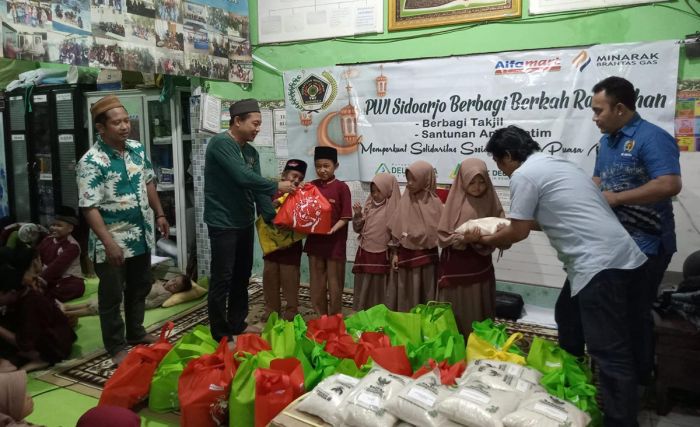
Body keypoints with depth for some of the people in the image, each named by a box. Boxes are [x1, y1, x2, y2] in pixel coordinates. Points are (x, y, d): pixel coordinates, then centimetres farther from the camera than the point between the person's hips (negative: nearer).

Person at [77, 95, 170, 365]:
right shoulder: (92, 162, -19)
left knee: (140, 288, 20)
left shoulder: (137, 148, 2)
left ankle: (136, 332, 39)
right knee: (112, 296, 8)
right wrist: (109, 243, -26)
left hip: (141, 236, 7)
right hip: (113, 241, -7)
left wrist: (159, 214, 13)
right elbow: (89, 208, -21)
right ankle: (116, 347, 24)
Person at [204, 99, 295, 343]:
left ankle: (237, 324, 30)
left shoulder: (251, 152, 10)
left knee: (242, 276, 16)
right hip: (223, 224, -8)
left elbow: (256, 187, 5)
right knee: (222, 279, -1)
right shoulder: (220, 143, -15)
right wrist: (276, 187, -16)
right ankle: (220, 334, 10)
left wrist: (271, 217, -7)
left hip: (245, 223, 8)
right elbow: (242, 177, -26)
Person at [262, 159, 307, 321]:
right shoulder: (272, 193, 1)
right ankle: (271, 311, 30)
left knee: (290, 282, 4)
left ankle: (291, 314, 18)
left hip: (291, 248, -3)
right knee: (270, 280, 15)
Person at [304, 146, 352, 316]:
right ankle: (319, 318, 27)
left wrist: (333, 230, -22)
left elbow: (345, 217, -9)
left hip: (335, 243, -4)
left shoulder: (341, 187, -7)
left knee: (334, 284, 7)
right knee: (316, 283, 13)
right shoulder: (311, 186, 5)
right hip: (314, 241, 4)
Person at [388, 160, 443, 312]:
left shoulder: (434, 202, -7)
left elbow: (436, 233, -7)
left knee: (425, 293, 5)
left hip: (426, 255, -3)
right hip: (405, 255, 3)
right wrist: (395, 253, 5)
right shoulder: (406, 200, 4)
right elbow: (397, 231, 6)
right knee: (406, 293, 10)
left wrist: (414, 235, -15)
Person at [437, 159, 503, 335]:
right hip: (455, 267, -2)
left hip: (480, 268, 2)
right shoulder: (455, 201, -6)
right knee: (455, 314, 5)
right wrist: (464, 238, -24)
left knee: (479, 314, 10)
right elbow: (442, 236, -9)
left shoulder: (491, 202, 1)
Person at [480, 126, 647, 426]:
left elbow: (518, 232, -5)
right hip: (617, 259, 11)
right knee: (567, 319, 27)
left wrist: (488, 240, 14)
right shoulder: (555, 164, 21)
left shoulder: (524, 175, -8)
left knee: (609, 353, -7)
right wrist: (510, 226, 36)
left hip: (600, 265, -11)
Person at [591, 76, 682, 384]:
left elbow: (670, 185, -28)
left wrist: (616, 198, -23)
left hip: (645, 245, -8)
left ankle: (640, 380, 22)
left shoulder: (652, 138, -17)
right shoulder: (606, 141, 9)